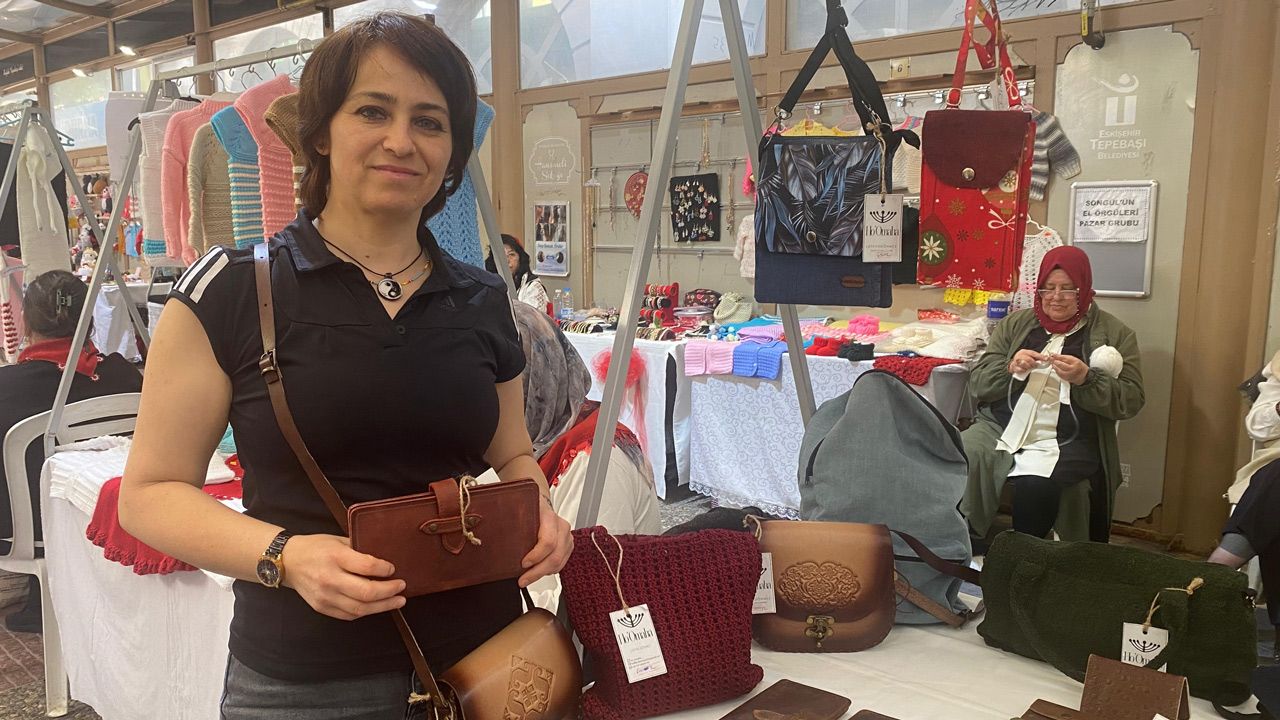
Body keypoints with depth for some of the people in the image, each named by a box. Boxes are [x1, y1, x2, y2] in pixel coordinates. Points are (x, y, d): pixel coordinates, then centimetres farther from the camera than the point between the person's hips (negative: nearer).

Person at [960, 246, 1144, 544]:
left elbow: (1131, 401, 3)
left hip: (1064, 443, -2)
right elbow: (978, 383, 11)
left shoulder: (1114, 333, 10)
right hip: (1000, 427, 3)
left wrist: (1085, 379, -14)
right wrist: (1011, 368, -10)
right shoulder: (1015, 324, 16)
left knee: (1034, 488, -34)